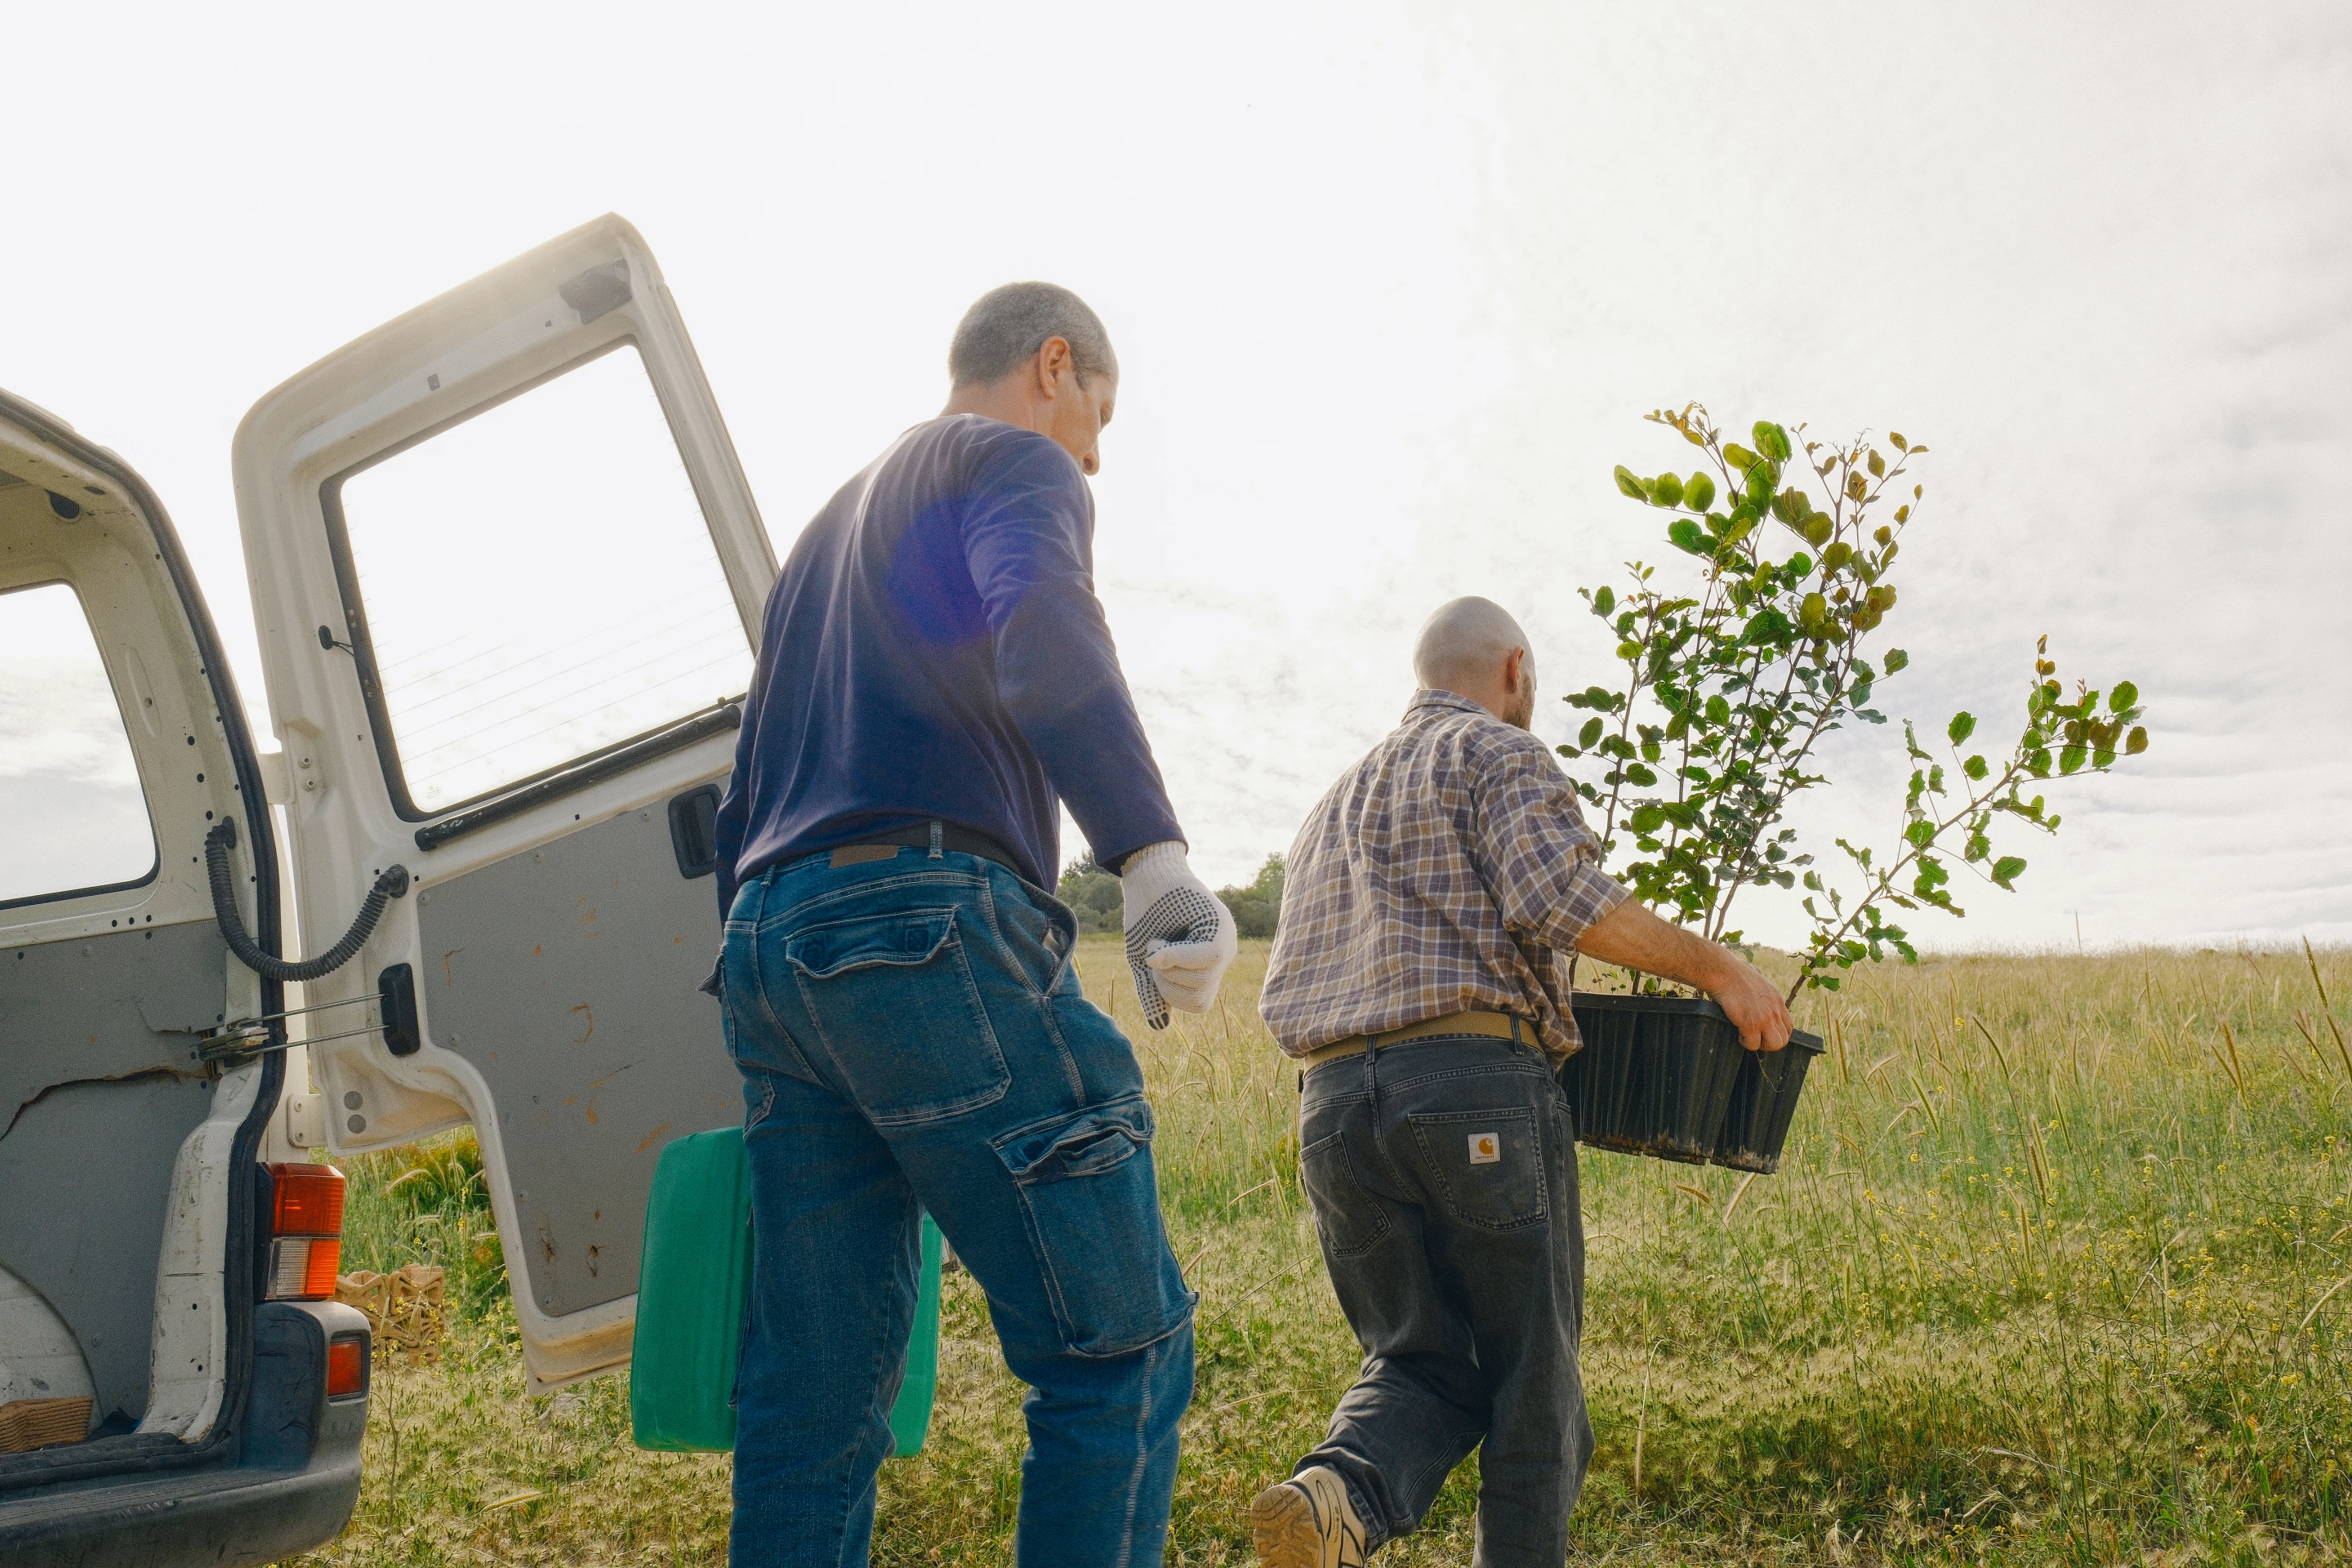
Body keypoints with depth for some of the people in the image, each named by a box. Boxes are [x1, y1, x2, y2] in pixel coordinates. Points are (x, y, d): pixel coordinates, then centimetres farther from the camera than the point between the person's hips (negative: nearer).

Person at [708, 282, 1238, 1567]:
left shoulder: (827, 531, 32)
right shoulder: (1018, 464, 7)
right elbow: (1037, 629, -19)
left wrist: (771, 1030, 32)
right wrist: (1154, 858, -32)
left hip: (769, 938, 9)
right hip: (926, 921, -8)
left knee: (815, 1389, 7)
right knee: (1121, 1352, -6)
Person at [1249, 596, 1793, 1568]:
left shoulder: (1334, 804, 29)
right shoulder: (1497, 752, 6)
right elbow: (1556, 895, -13)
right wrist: (1714, 968, -7)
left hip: (1331, 1105, 6)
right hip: (1478, 1090, -6)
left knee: (1424, 1364, 10)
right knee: (1531, 1377, 7)